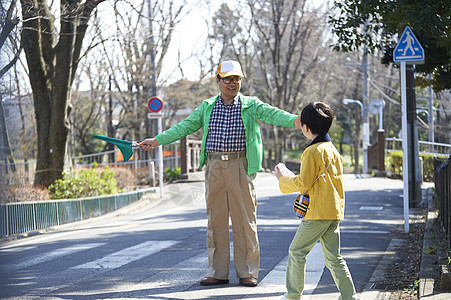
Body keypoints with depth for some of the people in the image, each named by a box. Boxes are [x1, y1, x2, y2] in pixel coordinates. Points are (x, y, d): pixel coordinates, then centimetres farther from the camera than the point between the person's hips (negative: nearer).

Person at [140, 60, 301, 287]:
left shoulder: (251, 105, 5)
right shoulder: (207, 107, 14)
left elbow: (272, 114, -10)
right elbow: (185, 127, 16)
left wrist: (294, 120, -29)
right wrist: (157, 141, 12)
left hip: (240, 166, -3)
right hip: (213, 168, 3)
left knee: (244, 220, -1)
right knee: (215, 220, 5)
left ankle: (247, 272, 7)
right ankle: (217, 273, 13)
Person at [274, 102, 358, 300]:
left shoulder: (313, 152, -14)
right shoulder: (333, 150, 14)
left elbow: (303, 183, -15)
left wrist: (282, 180, 1)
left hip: (318, 213, -9)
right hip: (335, 211, 9)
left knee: (296, 251, 3)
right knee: (333, 257, 10)